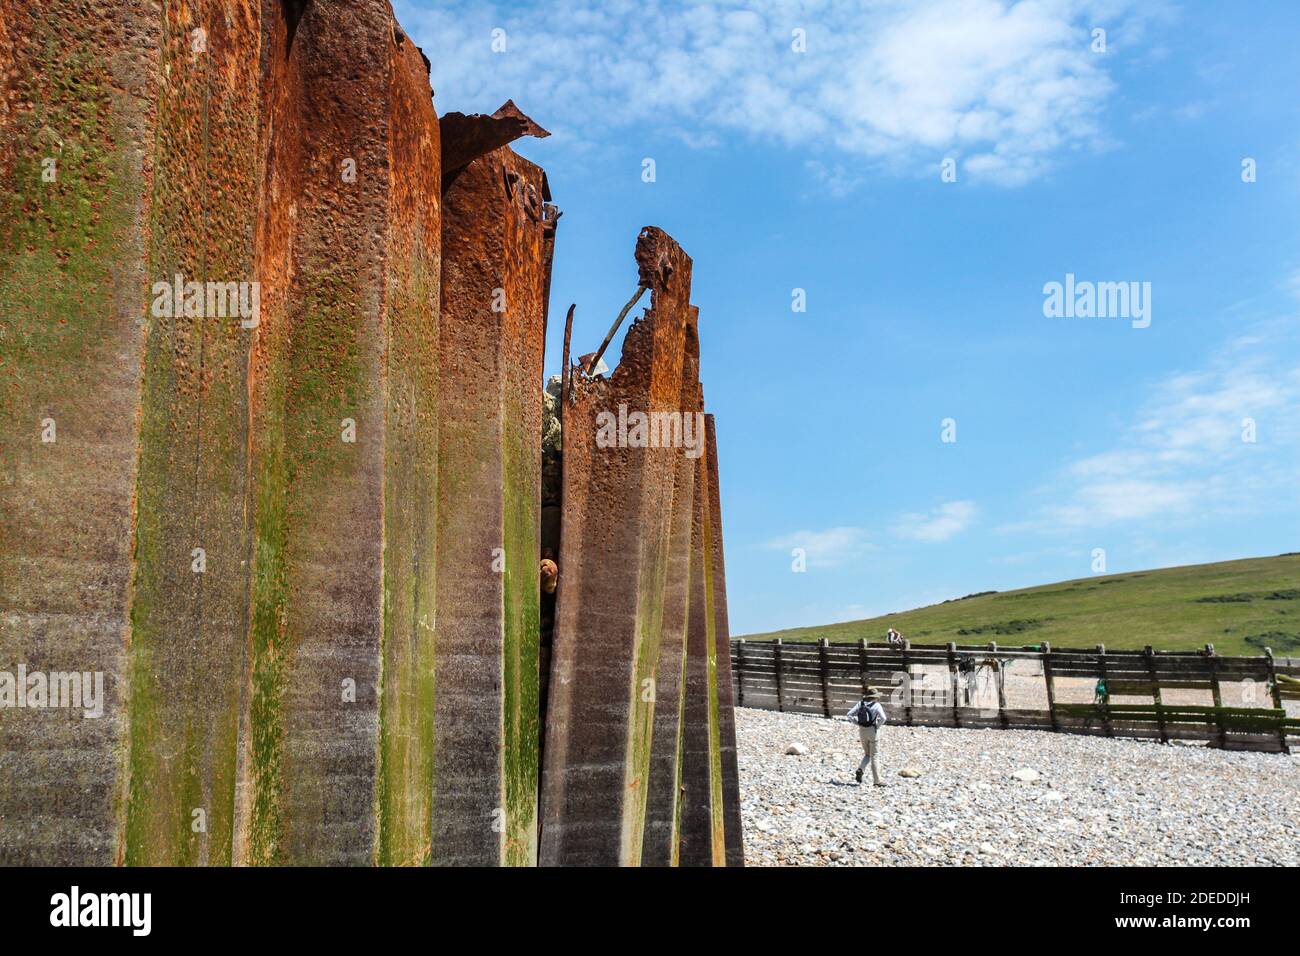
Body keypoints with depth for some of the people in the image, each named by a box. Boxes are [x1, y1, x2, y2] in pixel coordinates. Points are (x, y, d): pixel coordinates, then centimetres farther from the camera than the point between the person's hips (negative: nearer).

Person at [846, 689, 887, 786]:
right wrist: (878, 726, -7)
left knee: (867, 754, 19)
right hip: (873, 731, -4)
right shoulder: (877, 705, -8)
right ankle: (877, 780, 7)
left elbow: (850, 714, -1)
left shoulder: (860, 703, 4)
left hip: (862, 731, 4)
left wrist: (858, 723, 4)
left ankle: (860, 769, -7)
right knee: (874, 756, 4)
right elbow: (883, 718, -22)